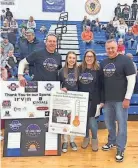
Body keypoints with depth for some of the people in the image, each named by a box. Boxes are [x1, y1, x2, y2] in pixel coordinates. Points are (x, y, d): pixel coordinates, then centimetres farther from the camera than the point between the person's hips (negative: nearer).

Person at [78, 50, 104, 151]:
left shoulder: (98, 70, -4)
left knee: (92, 122, -4)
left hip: (94, 100, -3)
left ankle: (94, 139, 22)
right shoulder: (80, 69, 4)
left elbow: (101, 86, -4)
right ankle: (86, 138, 33)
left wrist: (102, 100, -7)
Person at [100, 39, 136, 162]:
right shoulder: (103, 63, 9)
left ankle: (120, 150, 15)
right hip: (107, 99, 6)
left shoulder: (125, 60, -8)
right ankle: (112, 141, 38)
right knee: (109, 122, 17)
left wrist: (127, 98, -14)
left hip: (121, 99, -5)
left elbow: (131, 79, -12)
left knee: (122, 125, 3)